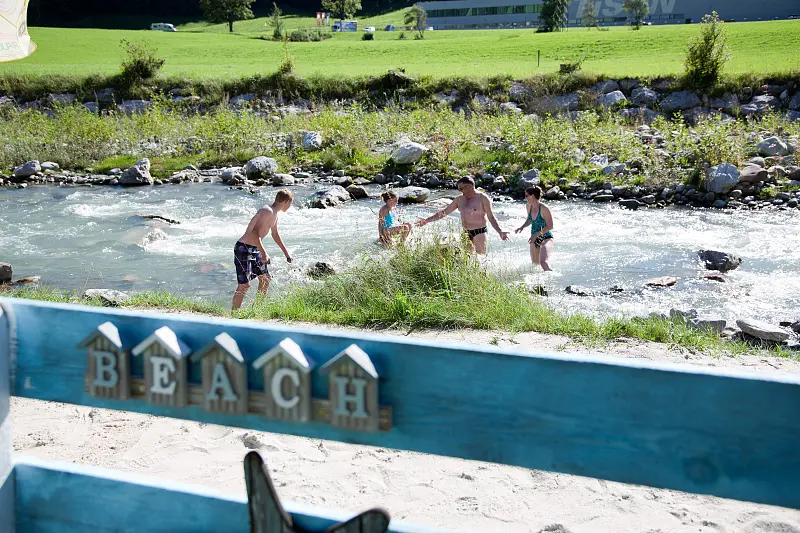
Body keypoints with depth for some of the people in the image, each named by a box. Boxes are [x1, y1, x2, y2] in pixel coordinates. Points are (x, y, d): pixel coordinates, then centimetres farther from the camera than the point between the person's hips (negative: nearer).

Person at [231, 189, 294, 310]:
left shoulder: (275, 214, 11)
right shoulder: (267, 211, -21)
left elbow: (275, 235, 26)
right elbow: (254, 232, -31)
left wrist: (286, 253, 31)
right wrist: (263, 253, -32)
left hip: (255, 250, 10)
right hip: (244, 248, -10)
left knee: (265, 278, 18)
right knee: (244, 285, -11)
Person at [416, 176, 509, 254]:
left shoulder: (483, 198, -7)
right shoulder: (459, 199, 8)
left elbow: (491, 217, -9)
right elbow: (444, 212, 12)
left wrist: (500, 232, -22)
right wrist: (427, 220, 8)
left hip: (479, 233, -6)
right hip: (466, 233, 6)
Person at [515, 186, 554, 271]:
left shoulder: (544, 209, -21)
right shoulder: (528, 207, 0)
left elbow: (550, 226, -18)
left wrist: (536, 234, -23)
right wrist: (522, 227, 1)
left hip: (546, 238, -8)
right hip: (535, 239, 8)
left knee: (543, 263, -29)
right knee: (535, 263, 17)